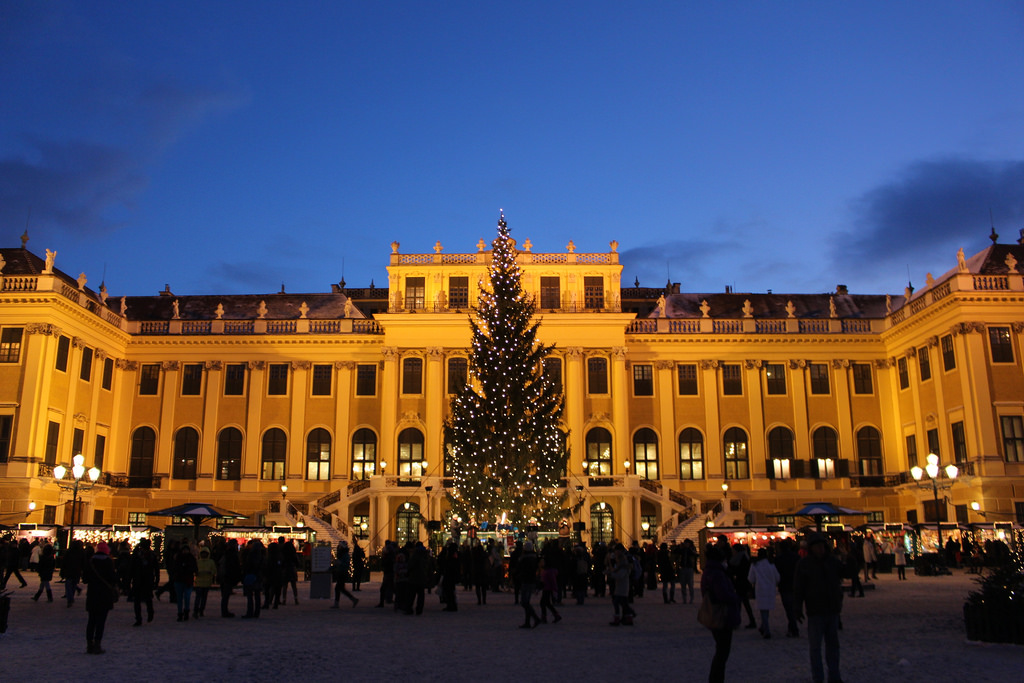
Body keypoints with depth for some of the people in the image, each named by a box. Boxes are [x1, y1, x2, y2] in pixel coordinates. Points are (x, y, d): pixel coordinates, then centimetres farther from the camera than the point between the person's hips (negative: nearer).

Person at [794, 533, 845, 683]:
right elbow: (798, 587, -7)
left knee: (833, 644, 14)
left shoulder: (833, 561, 3)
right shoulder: (804, 564, -6)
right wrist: (798, 607, -12)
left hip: (833, 610, 4)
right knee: (815, 646, 1)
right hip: (815, 611, -4)